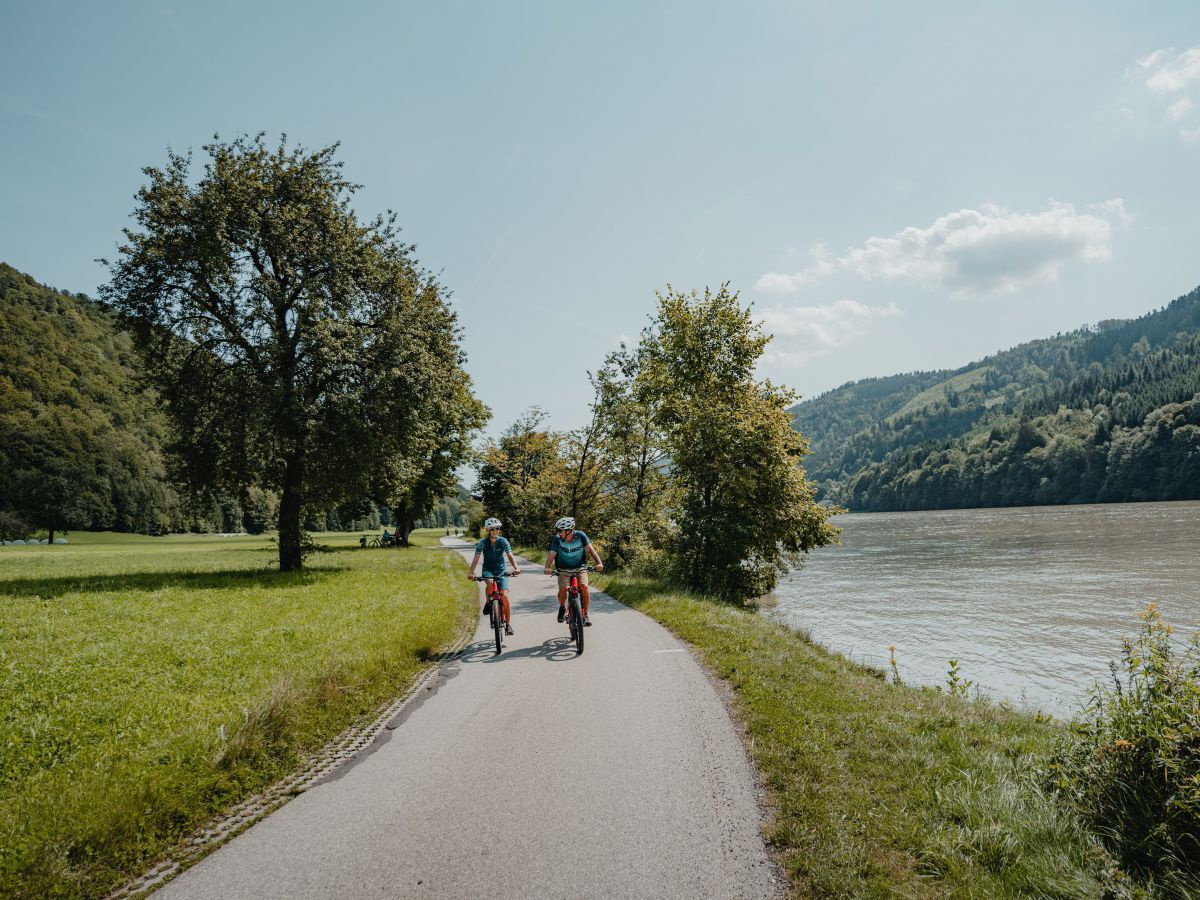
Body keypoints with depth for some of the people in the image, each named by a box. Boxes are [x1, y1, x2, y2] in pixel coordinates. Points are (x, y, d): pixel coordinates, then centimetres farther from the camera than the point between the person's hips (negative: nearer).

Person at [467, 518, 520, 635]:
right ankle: (488, 603, -8)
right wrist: (471, 572, -40)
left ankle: (508, 624, -4)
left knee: (504, 596, -15)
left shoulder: (503, 541, -12)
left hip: (501, 571, 0)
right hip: (488, 570, 0)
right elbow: (476, 558, -24)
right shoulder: (483, 543, -13)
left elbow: (510, 555, -23)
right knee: (489, 582, -36)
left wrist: (516, 568, -41)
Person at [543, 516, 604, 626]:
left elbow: (590, 549, -21)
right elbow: (552, 555, -22)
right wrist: (547, 568, -40)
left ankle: (585, 615, -5)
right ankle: (562, 608, 8)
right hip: (564, 570, 0)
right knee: (563, 589, -24)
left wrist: (599, 563, -35)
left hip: (580, 568, 0)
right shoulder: (557, 539, -15)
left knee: (584, 587, -22)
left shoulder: (580, 536, -15)